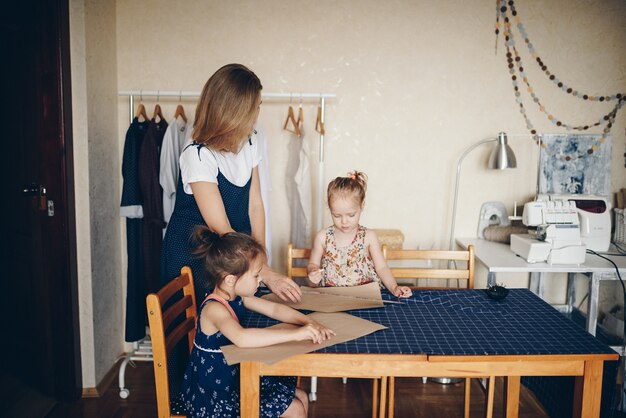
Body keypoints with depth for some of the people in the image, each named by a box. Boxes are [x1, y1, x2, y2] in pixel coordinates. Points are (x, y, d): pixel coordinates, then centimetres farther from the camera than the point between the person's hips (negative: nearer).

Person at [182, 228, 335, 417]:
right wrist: (295, 333, -46)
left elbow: (275, 309, 2)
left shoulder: (238, 297, 0)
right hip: (213, 397, -9)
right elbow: (242, 338, -46)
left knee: (301, 398, 12)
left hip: (235, 377, 9)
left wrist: (309, 323, -15)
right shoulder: (214, 308, -28)